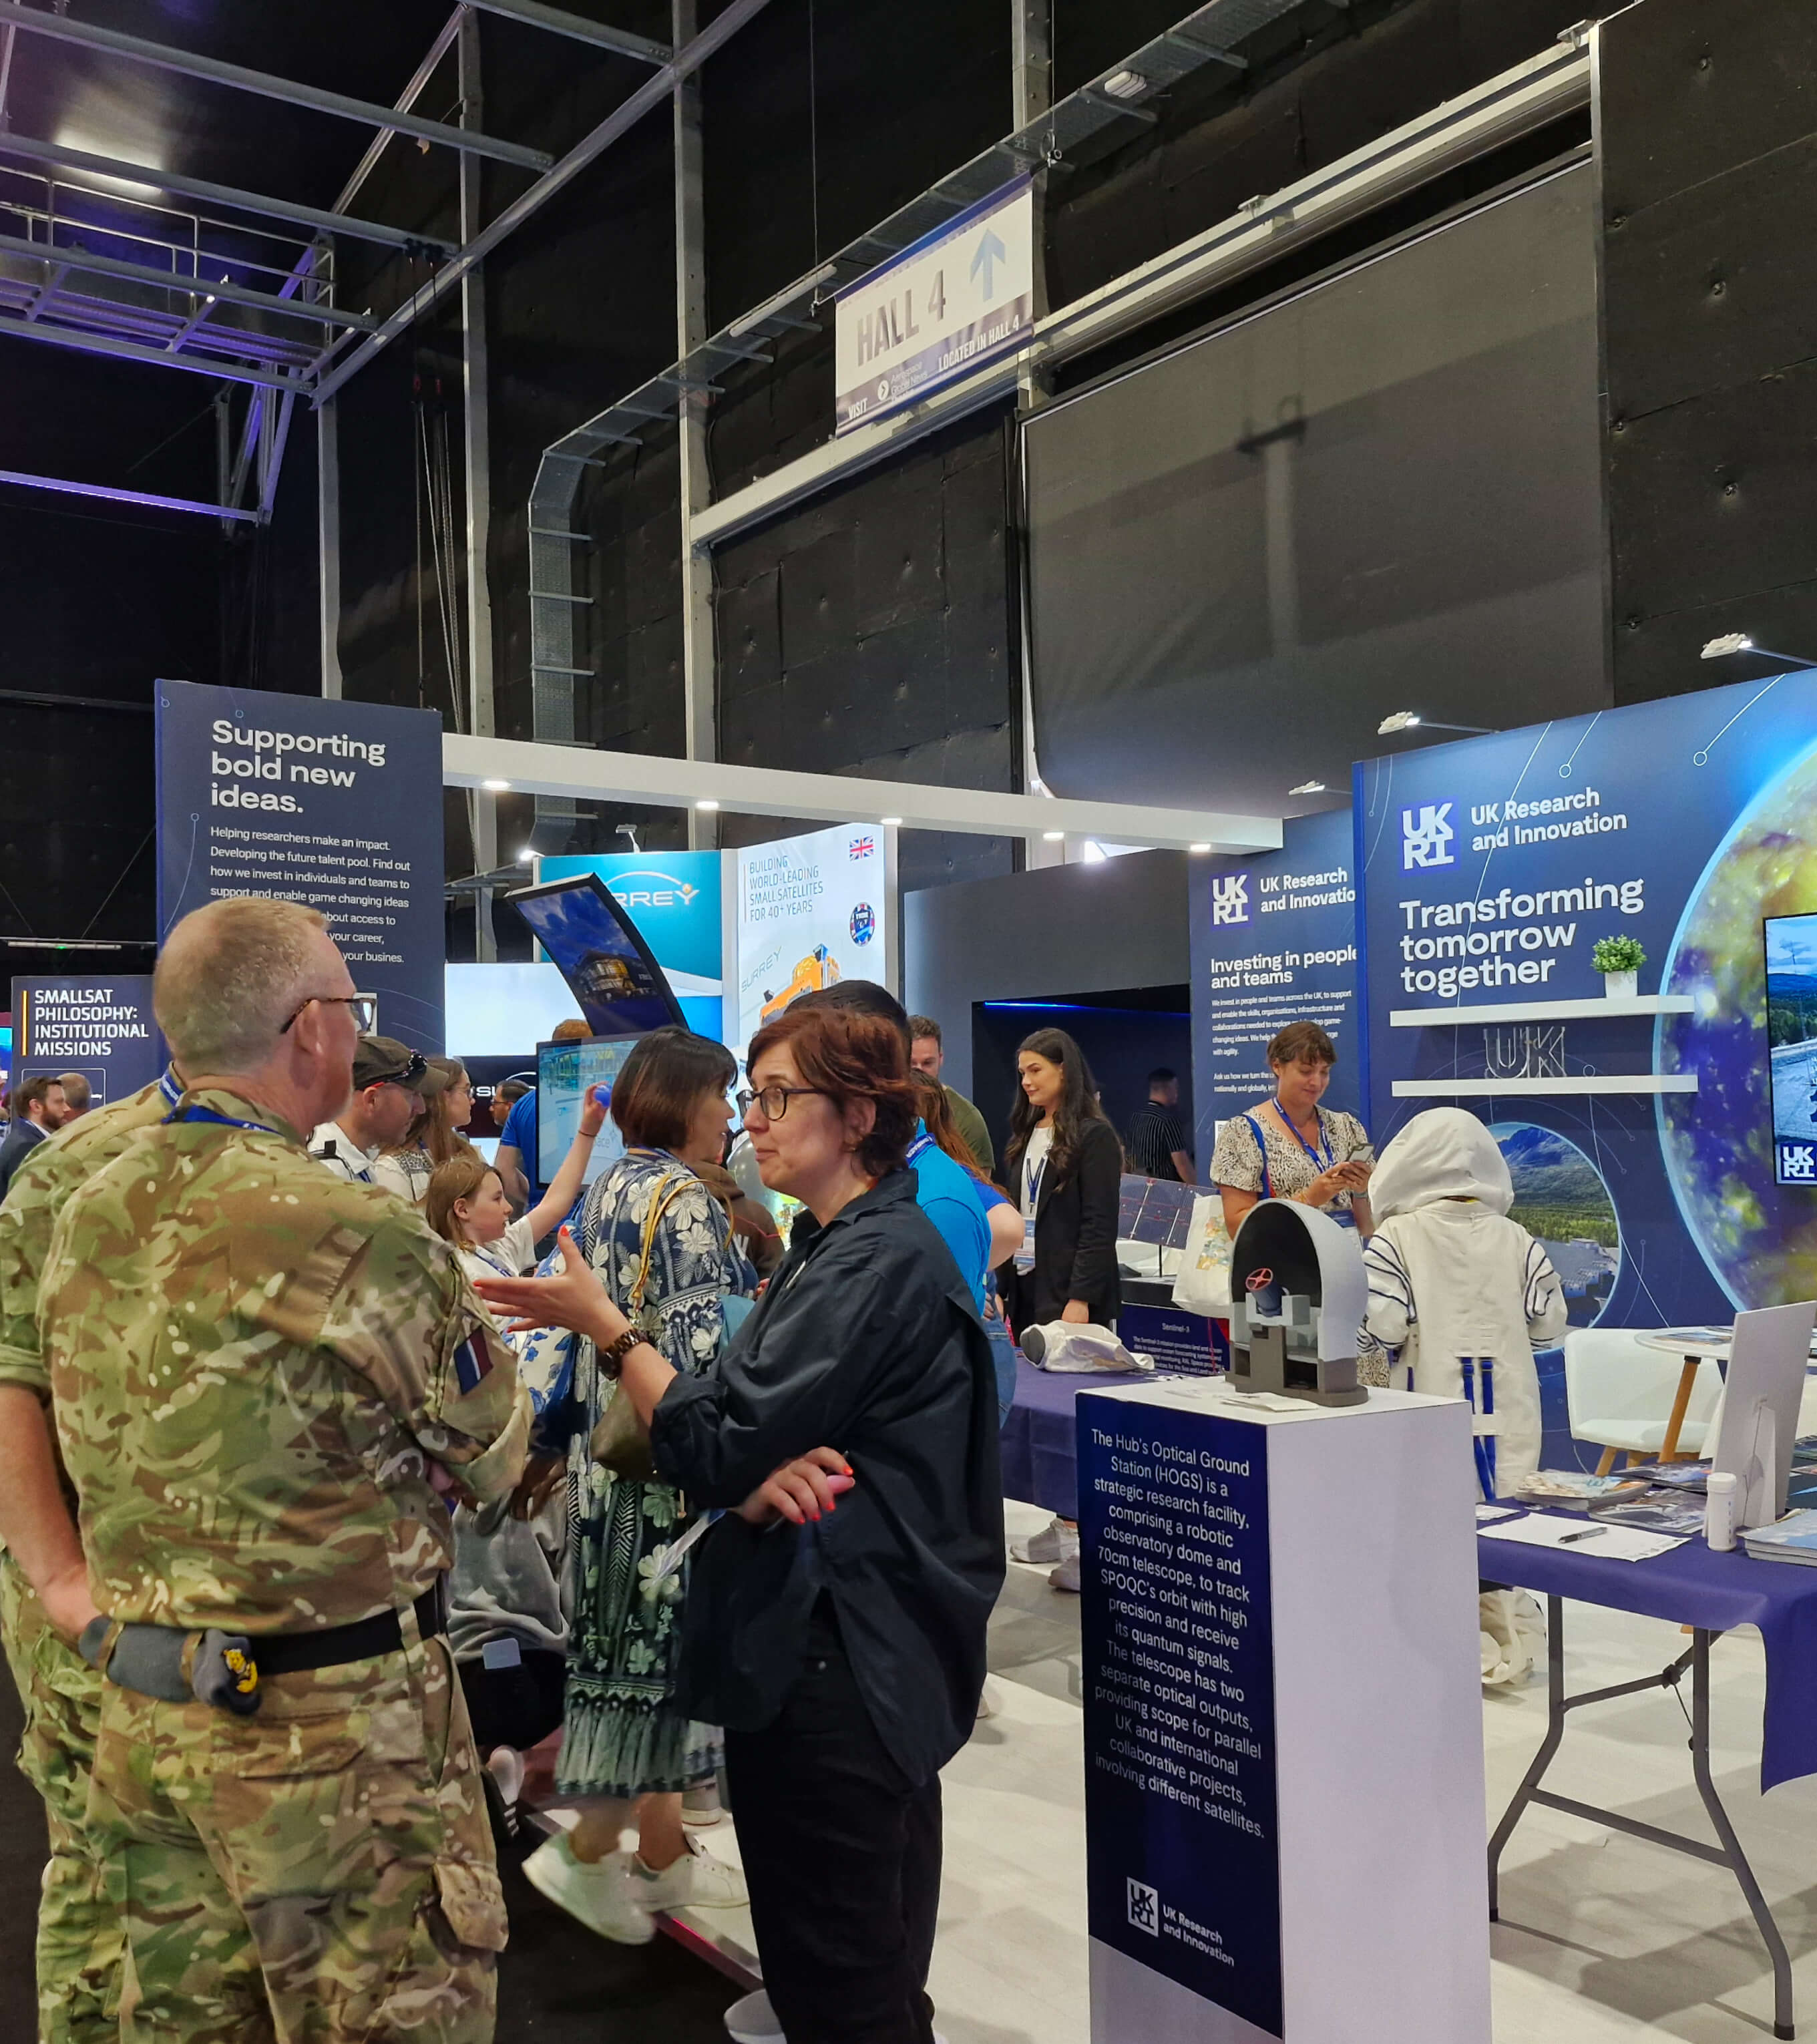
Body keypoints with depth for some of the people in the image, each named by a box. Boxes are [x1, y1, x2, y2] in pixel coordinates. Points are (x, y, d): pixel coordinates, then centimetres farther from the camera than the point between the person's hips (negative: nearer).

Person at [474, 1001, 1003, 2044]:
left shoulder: (880, 1263, -18)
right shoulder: (831, 1248, 14)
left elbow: (712, 1443, -19)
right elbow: (748, 1420, 8)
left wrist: (601, 1322, -7)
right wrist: (759, 1476, -15)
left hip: (841, 1662, -10)